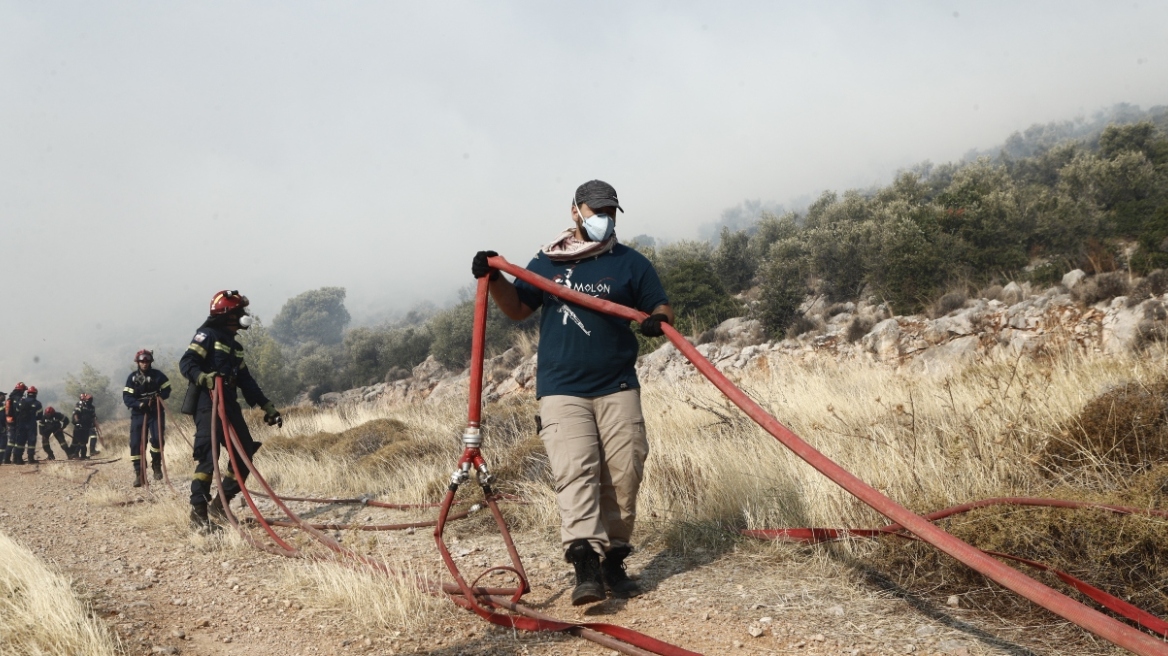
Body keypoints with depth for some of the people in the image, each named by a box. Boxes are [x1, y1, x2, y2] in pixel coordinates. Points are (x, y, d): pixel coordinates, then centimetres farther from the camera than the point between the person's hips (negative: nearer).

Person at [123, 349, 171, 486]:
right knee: (136, 443, -7)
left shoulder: (158, 375, -1)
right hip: (138, 414, 0)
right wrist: (140, 404, -26)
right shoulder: (132, 378, -3)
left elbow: (166, 390, 4)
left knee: (157, 439, -17)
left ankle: (156, 465, 8)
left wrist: (158, 397, -17)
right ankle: (138, 472, 2)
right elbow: (127, 398, -8)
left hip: (156, 412, 0)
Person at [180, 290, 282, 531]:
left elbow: (246, 379, 22)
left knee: (244, 454, 6)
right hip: (208, 404, -9)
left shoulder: (234, 345, 22)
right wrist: (203, 378, -35)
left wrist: (267, 406, 17)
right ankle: (198, 512, -9)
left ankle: (220, 504, 16)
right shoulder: (208, 335, -4)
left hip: (229, 405, 9)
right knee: (208, 457, -15)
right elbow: (186, 363, -15)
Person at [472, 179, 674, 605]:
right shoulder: (546, 264, 13)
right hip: (561, 389, -1)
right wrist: (494, 280, 3)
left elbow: (662, 308, 8)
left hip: (618, 388, 1)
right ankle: (585, 565, -22)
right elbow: (518, 309, 20)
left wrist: (657, 321, -15)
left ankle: (614, 560, 13)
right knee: (575, 472, -15)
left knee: (624, 475, 0)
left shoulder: (630, 263, 9)